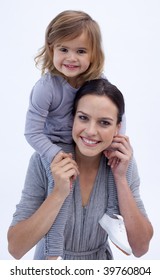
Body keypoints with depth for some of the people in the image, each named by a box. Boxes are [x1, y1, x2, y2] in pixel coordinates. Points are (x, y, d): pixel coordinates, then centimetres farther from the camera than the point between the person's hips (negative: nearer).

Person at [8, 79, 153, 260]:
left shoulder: (124, 164, -11)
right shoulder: (44, 161, -17)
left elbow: (140, 248, -13)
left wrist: (120, 178, -20)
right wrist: (59, 192, -28)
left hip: (100, 264, 2)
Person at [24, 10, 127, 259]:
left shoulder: (99, 81, -14)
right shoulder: (46, 88, -27)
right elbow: (32, 132, -23)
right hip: (55, 146, -5)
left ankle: (109, 215, 21)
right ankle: (53, 250, -8)